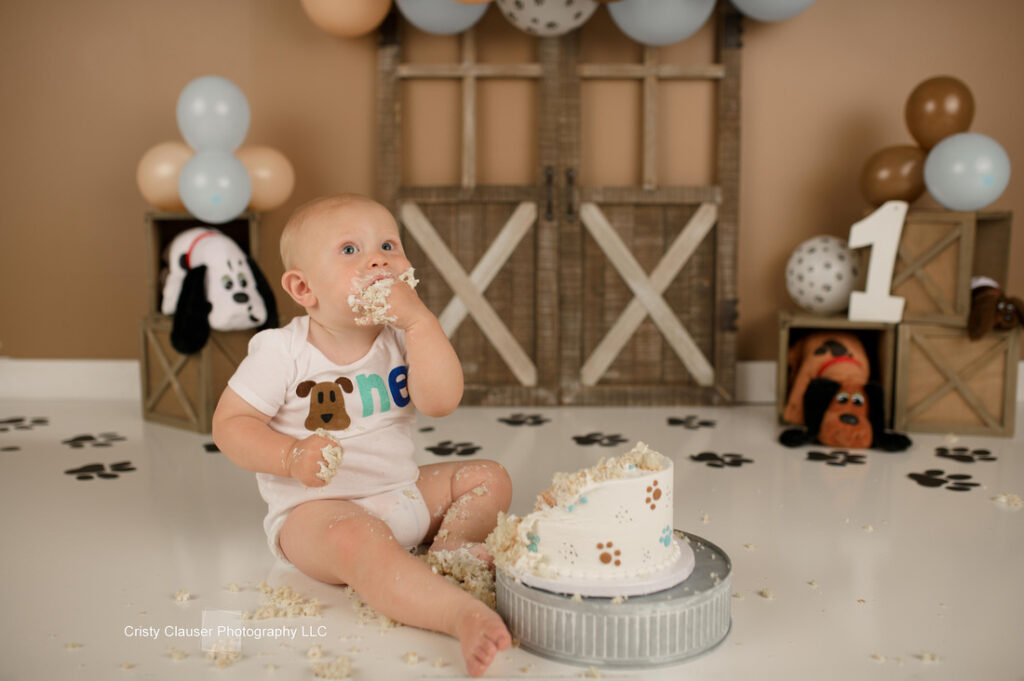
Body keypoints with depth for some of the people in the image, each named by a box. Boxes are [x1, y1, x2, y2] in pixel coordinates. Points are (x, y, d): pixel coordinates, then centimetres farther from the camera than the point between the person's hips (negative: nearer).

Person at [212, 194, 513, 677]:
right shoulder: (283, 353, -12)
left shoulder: (402, 337, 0)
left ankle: (450, 544, -16)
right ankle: (463, 613, -47)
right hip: (317, 509, -6)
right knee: (357, 539, -39)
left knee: (489, 478, 5)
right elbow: (230, 423, -10)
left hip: (403, 491, 7)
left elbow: (441, 401, -15)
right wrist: (292, 458, -27)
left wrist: (419, 319, -23)